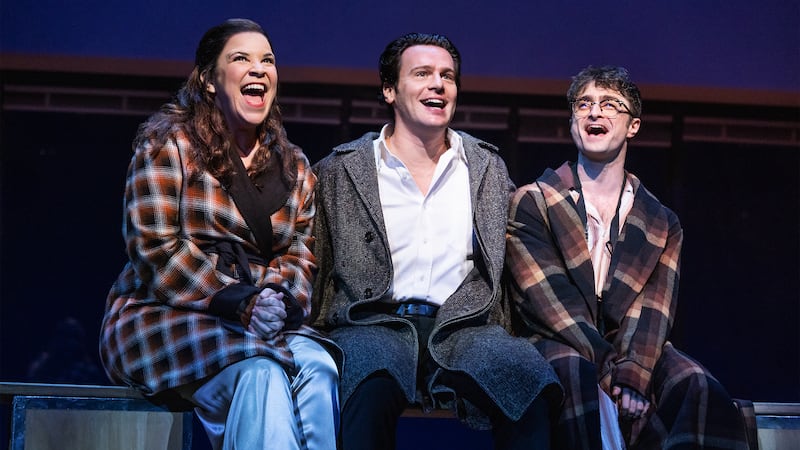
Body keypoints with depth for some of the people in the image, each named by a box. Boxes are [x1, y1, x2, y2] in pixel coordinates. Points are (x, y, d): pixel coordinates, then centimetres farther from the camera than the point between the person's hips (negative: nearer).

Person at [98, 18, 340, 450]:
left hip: (263, 320, 5)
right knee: (260, 373, -34)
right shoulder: (169, 144, -1)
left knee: (318, 366, -28)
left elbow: (298, 255, 10)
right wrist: (237, 303, -18)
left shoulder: (294, 167, 16)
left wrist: (281, 300, -14)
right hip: (165, 318, -4)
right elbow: (154, 250, -9)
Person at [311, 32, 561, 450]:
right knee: (373, 387, -39)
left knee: (529, 377, -31)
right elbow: (317, 272, 12)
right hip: (375, 324, -2)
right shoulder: (339, 171, 11)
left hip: (462, 325, 2)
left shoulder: (488, 167, 18)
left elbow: (506, 261, 19)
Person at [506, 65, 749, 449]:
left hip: (632, 352, 2)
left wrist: (631, 379, -20)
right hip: (557, 349, -2)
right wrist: (612, 375, -19)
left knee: (698, 387, -30)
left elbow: (652, 314, 1)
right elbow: (551, 303, -6)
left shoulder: (662, 225, 16)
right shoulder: (531, 203, 7)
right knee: (576, 374, -38)